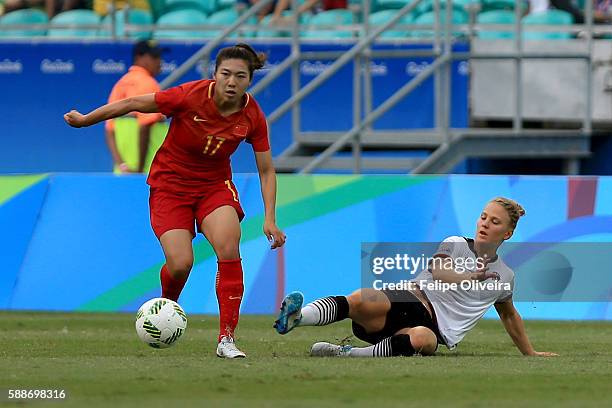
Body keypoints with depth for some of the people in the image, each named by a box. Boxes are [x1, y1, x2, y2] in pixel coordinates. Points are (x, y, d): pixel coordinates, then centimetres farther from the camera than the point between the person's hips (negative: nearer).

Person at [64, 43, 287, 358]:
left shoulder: (253, 117, -13)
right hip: (170, 184, -2)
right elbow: (134, 104, -11)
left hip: (215, 185, 2)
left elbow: (266, 170, -3)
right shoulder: (191, 96, -23)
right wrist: (86, 120, -2)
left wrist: (269, 219, -14)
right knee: (180, 264, -17)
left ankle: (226, 339, -18)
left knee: (228, 247, -26)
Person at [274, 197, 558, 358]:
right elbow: (437, 269, -8)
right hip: (412, 299, -1)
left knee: (423, 338, -42)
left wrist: (530, 352, 45)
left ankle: (349, 354, -50)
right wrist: (467, 277, -27)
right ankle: (294, 319, -60)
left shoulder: (504, 277, 21)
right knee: (361, 300, -38)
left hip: (436, 328, 1)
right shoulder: (455, 245, 14)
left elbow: (509, 315, 39)